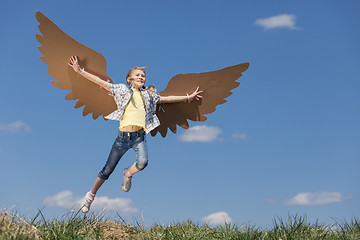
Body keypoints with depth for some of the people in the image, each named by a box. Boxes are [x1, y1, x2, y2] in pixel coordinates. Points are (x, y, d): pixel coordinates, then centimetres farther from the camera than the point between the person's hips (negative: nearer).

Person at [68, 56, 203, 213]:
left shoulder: (148, 95, 19)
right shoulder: (122, 90, 9)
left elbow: (167, 99, 26)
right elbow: (101, 83, 4)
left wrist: (188, 97, 29)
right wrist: (80, 71, -3)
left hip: (139, 136, 2)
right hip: (123, 136, -2)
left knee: (142, 162, -25)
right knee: (107, 170, 3)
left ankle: (128, 174, 10)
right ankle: (90, 196, 24)